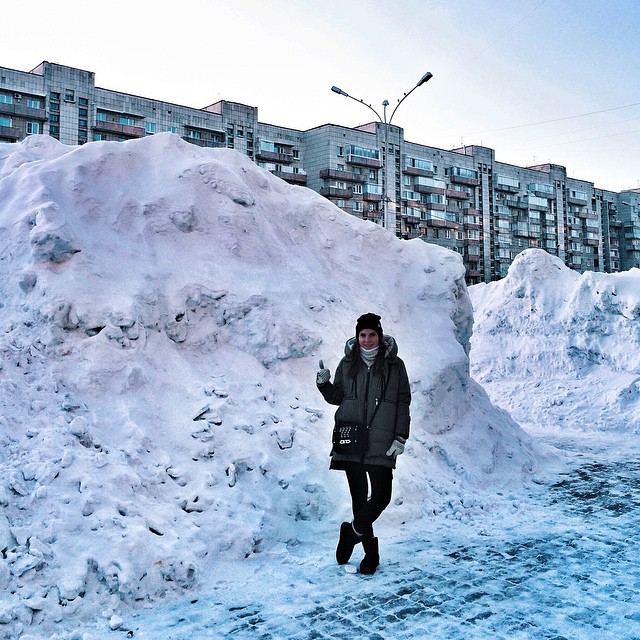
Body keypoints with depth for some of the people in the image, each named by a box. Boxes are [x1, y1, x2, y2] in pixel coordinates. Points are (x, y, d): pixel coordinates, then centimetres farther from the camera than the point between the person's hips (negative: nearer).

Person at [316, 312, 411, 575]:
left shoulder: (394, 365, 4)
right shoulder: (348, 363, 9)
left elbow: (403, 403, 4)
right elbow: (336, 397, 15)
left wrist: (401, 437, -4)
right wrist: (324, 383, -5)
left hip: (380, 441, -1)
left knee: (381, 495, -9)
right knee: (359, 495, 4)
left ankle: (353, 532, 16)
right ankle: (370, 552, 17)